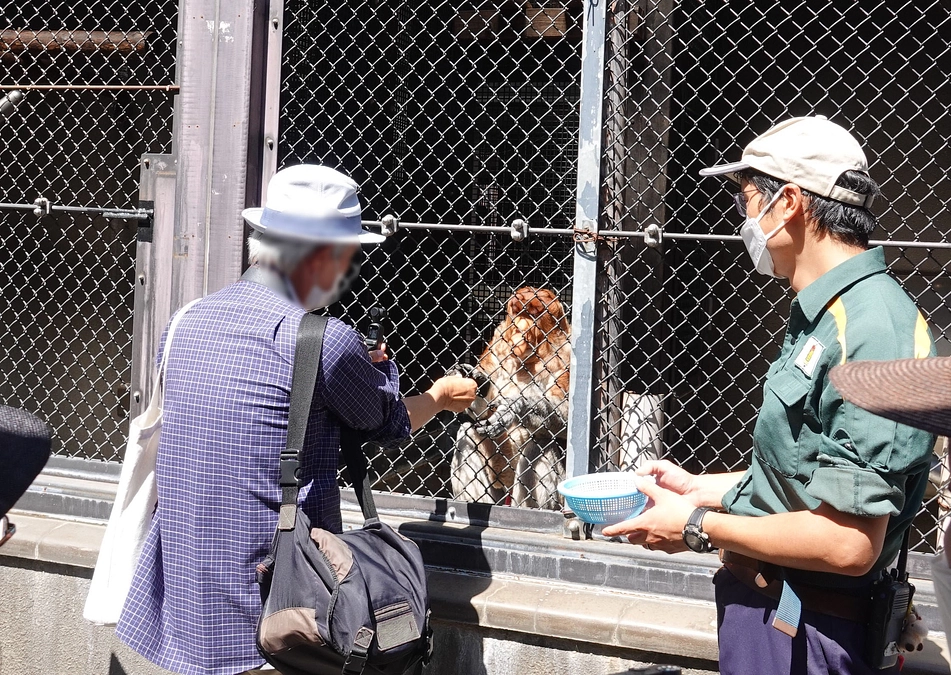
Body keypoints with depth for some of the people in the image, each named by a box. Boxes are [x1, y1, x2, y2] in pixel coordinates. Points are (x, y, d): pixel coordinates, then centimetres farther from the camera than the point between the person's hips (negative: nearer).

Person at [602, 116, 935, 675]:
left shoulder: (871, 330, -23)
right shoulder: (823, 316, 10)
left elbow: (848, 544, -26)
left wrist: (697, 527, -16)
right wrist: (700, 487, 15)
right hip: (769, 601, 9)